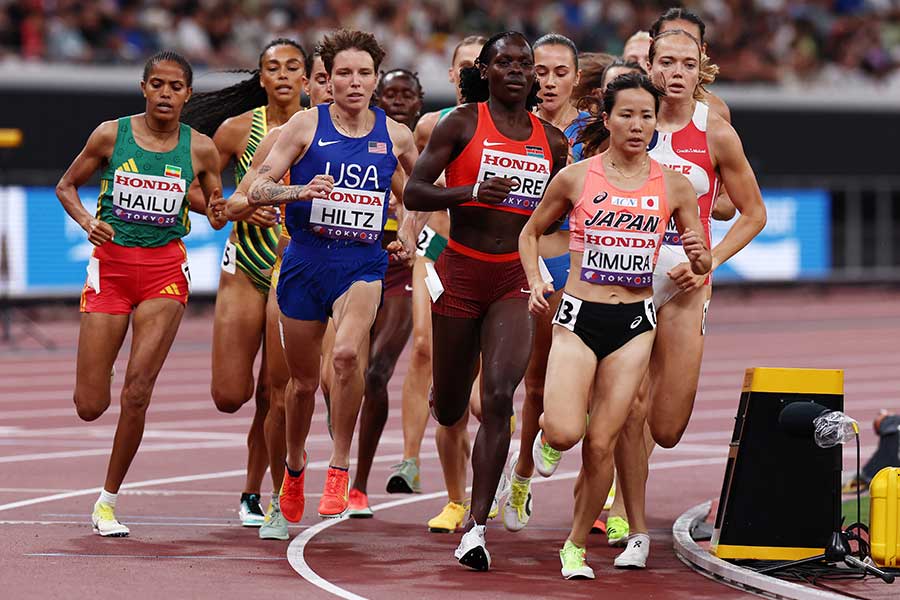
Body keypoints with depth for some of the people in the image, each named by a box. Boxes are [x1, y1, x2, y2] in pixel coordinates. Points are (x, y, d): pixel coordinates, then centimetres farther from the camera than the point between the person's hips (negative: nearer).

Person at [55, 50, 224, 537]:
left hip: (165, 269, 0)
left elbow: (216, 214, 12)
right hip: (111, 265, 0)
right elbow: (66, 186, 9)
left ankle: (108, 500, 4)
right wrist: (87, 221, -10)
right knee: (89, 406, -4)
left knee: (137, 393, -11)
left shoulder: (200, 149, 0)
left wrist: (218, 214, -12)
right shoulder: (111, 135, -2)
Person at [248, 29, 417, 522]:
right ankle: (294, 467, 38)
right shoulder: (306, 125, -1)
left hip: (363, 263, 0)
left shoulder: (395, 136, 5)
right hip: (306, 259, 0)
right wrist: (299, 191, -24)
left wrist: (409, 238, 10)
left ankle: (340, 465, -15)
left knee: (347, 353, -29)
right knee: (303, 381, 10)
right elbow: (258, 188, -5)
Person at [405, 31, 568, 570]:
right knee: (450, 408, 8)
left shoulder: (551, 140, 9)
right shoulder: (462, 124, -2)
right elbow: (414, 192, -8)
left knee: (499, 397, -17)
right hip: (462, 271, -1)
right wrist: (473, 191, -21)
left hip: (515, 280, 1)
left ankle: (476, 527, -17)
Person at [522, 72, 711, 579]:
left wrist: (699, 255, -13)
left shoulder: (675, 186, 2)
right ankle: (545, 424, 20)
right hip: (579, 317, -1)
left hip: (634, 324, 1)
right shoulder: (576, 177, -1)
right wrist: (536, 282, -2)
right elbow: (531, 232, 13)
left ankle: (577, 544, 16)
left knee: (601, 443, -2)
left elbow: (702, 265, 10)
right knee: (565, 434, -18)